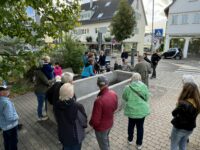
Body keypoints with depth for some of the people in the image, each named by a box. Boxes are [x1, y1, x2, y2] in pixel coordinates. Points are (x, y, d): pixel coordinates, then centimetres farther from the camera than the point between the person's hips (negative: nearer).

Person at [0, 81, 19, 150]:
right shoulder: (6, 102, -33)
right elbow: (10, 117, -30)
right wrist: (17, 117, -14)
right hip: (11, 126, -8)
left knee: (7, 141, 28)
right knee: (13, 142, 14)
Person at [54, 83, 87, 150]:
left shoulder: (57, 105, -18)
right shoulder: (78, 107, -33)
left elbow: (58, 120, -1)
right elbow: (83, 121, -16)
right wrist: (84, 126, 5)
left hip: (62, 135, 4)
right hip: (75, 136, -4)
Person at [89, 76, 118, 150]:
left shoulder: (99, 100, -38)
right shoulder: (114, 94, -16)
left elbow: (95, 120, -27)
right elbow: (115, 107, 3)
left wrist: (91, 123, -6)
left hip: (101, 127, -7)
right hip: (110, 123, 7)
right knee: (106, 138, 34)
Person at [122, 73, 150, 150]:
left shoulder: (128, 88, -15)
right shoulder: (144, 87, -11)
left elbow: (124, 97, -1)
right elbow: (147, 98, 0)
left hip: (132, 110, 0)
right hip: (142, 110, 1)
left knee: (131, 125, 22)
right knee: (140, 127, 17)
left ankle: (130, 139, 43)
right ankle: (139, 144, 34)